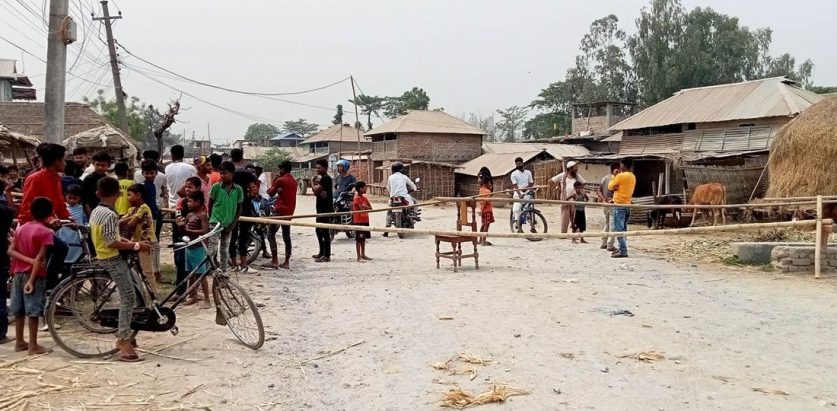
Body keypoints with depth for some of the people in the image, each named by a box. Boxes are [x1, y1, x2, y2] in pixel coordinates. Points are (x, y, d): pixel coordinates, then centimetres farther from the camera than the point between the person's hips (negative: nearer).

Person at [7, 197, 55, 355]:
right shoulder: (46, 232, -12)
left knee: (19, 309, 13)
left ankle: (19, 342, 20)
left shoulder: (21, 228, 8)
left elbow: (11, 251, -1)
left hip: (18, 272, 7)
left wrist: (28, 260, -10)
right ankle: (33, 346, -1)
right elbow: (39, 258, -18)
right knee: (33, 311, -3)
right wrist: (31, 280, -19)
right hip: (34, 274, -7)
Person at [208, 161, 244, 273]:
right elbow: (210, 205, 3)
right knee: (211, 249, -7)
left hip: (228, 225, 2)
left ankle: (223, 272, 20)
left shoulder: (238, 190, -2)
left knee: (224, 250, 12)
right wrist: (211, 220, 4)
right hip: (215, 223, -2)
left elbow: (239, 209, 3)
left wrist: (232, 225, -4)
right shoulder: (216, 187, -6)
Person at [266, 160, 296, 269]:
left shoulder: (280, 180, -11)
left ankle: (275, 260, -11)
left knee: (271, 235, -3)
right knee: (286, 237, 10)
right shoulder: (294, 181, 12)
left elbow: (271, 193, -1)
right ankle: (287, 262, 9)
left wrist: (274, 181, 8)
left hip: (280, 210, -7)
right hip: (289, 211, 7)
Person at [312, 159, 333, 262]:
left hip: (326, 209, -10)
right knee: (319, 230, 17)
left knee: (325, 232, -8)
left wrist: (313, 183, -3)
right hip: (321, 208, 10)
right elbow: (316, 193, 14)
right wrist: (314, 181, 2)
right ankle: (322, 252, 28)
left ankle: (327, 255, -4)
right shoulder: (321, 178, 17)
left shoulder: (326, 178, -13)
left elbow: (316, 190, -22)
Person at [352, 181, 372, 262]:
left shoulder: (364, 198, 13)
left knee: (363, 238, 14)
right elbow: (361, 208, -21)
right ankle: (359, 257, -3)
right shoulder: (356, 198, -12)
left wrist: (365, 207, -11)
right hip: (358, 221, -8)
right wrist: (367, 207, -4)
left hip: (365, 220, 8)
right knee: (359, 239, -5)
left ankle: (363, 255, 23)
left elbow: (370, 208, 6)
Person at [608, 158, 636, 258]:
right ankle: (622, 248, 20)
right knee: (623, 228, 15)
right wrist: (616, 187, -2)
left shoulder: (620, 176, -14)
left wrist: (614, 175, 6)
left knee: (618, 228, -8)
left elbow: (610, 187, -4)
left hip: (619, 205, -9)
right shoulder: (633, 177, 12)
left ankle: (623, 251, -12)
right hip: (627, 204, 9)